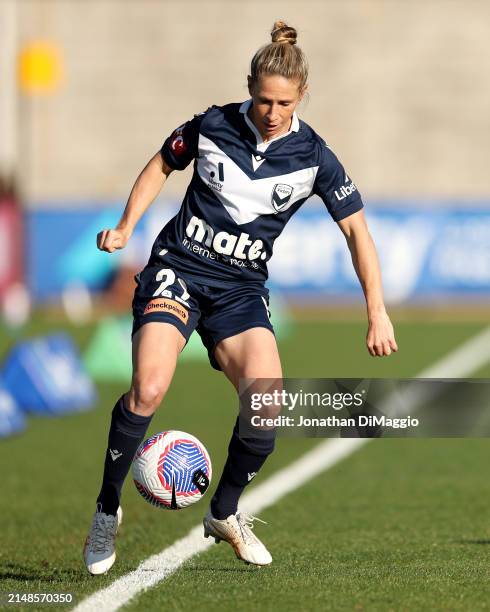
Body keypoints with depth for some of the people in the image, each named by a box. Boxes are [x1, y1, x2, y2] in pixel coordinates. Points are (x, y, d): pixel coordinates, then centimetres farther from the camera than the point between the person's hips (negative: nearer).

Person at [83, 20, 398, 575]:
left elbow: (357, 230, 1)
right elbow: (162, 165, 13)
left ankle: (224, 514, 8)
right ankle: (107, 508, -5)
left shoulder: (313, 158, -5)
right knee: (149, 389, -26)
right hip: (178, 269, -2)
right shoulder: (212, 126, -6)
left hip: (241, 289, 2)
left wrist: (377, 313, -4)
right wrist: (125, 228, 8)